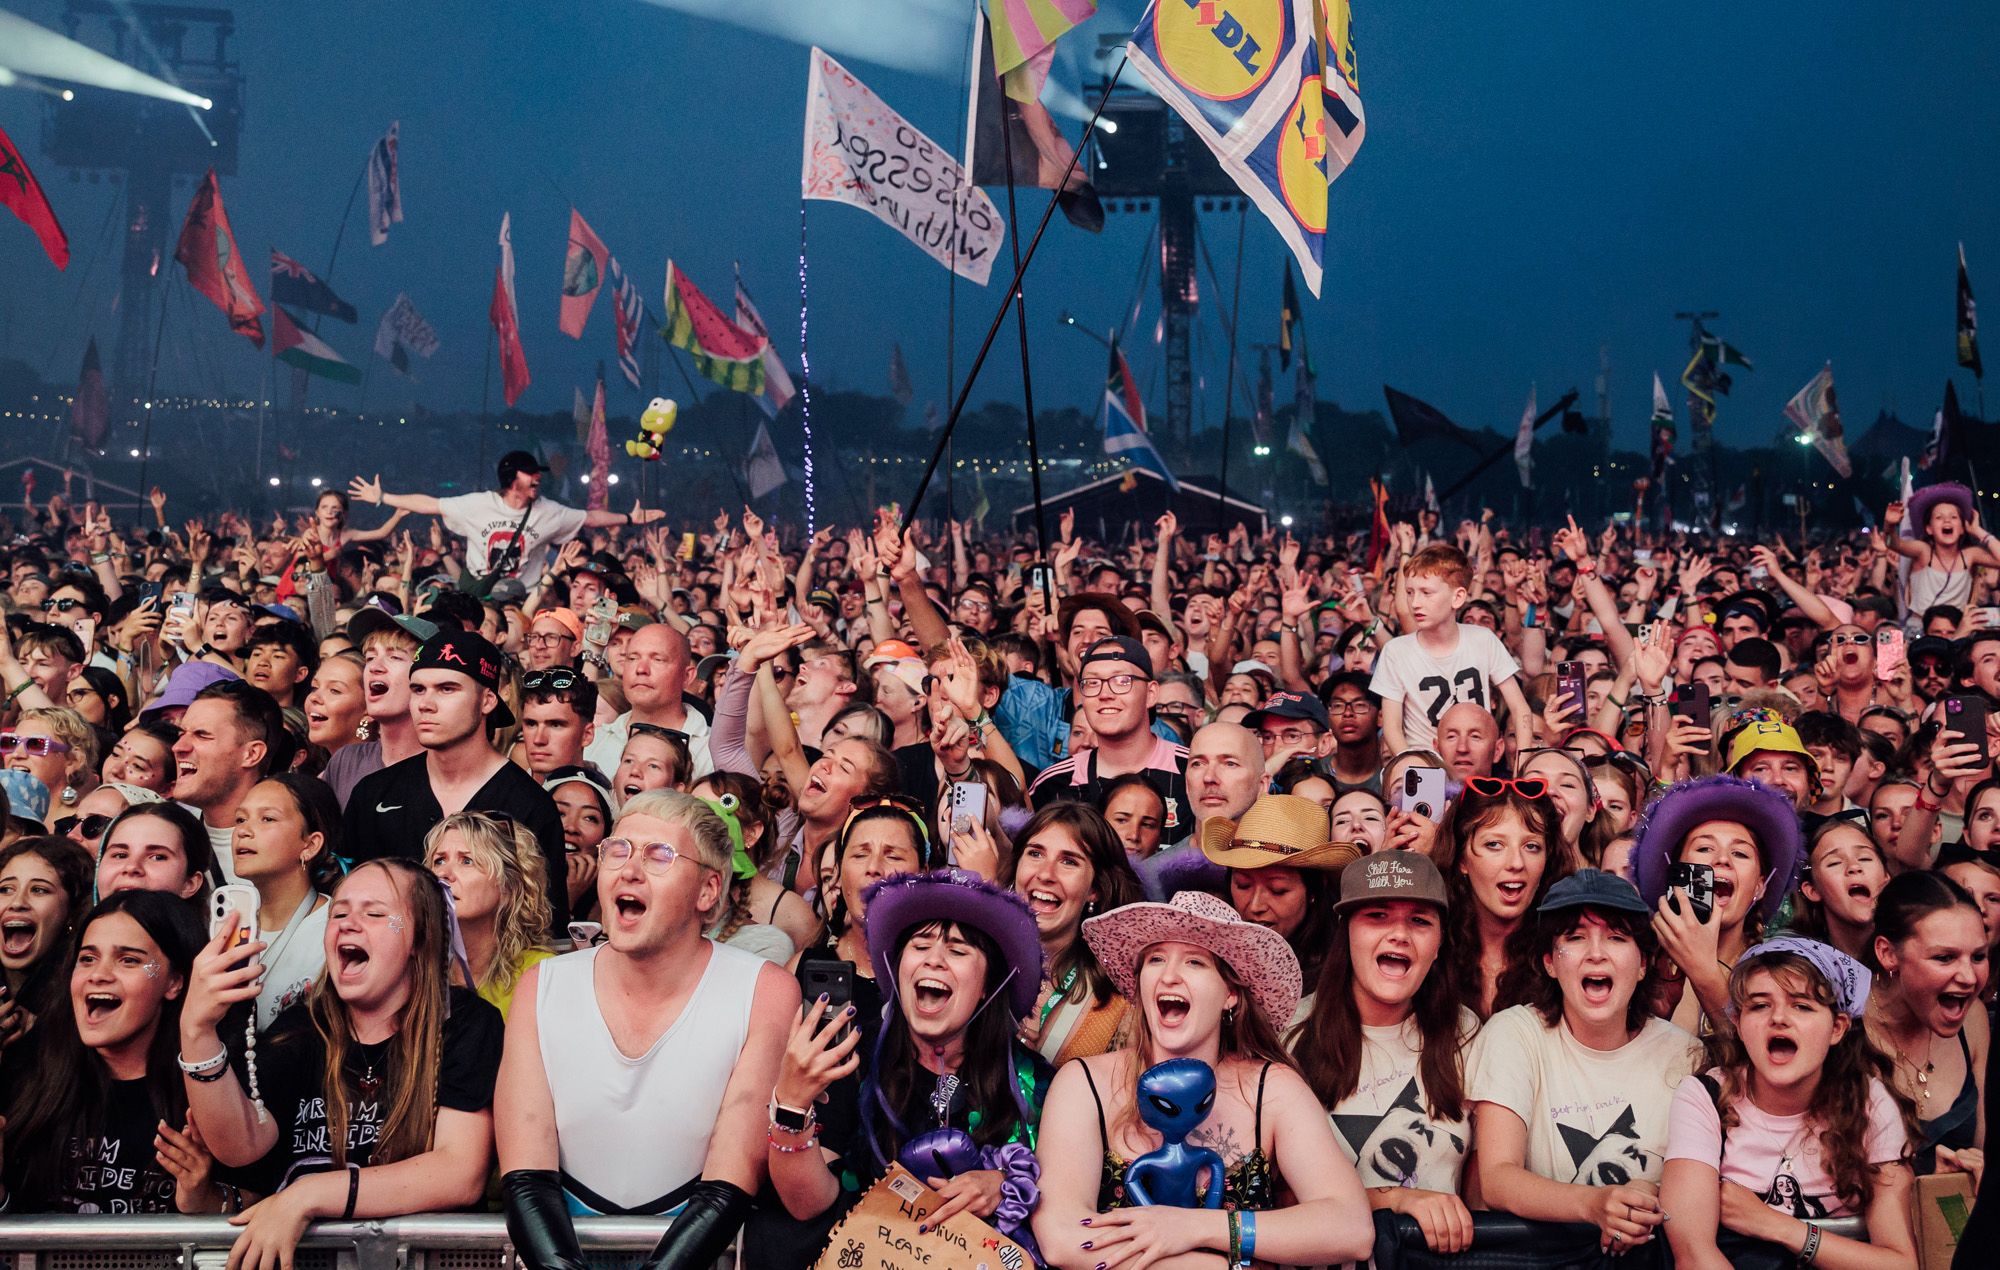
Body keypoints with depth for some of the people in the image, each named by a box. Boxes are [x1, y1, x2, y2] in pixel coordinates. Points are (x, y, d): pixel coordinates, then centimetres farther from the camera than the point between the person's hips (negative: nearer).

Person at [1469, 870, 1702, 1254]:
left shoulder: (1681, 1051, 2)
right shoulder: (1513, 1034, -6)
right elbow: (1495, 1178, -14)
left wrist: (1652, 1195, -18)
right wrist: (1594, 1204, -30)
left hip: (1648, 1247, 3)